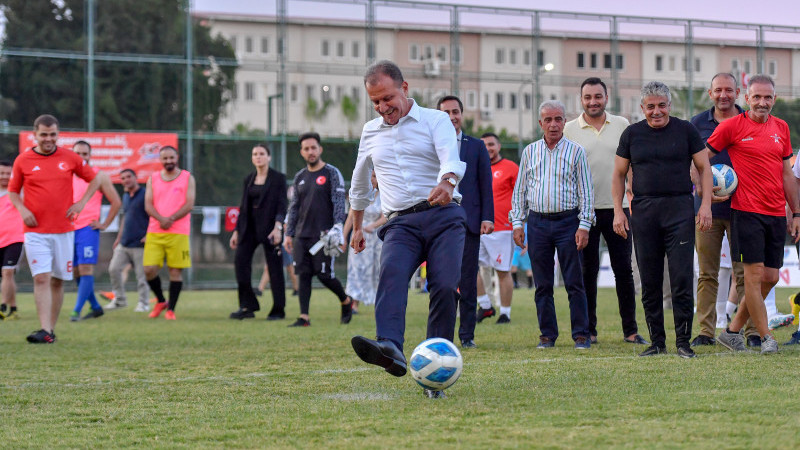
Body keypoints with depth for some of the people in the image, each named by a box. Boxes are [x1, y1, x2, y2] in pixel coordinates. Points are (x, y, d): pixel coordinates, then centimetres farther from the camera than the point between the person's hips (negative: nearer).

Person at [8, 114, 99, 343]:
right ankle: (45, 331, -20)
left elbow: (94, 179, 14)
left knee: (58, 280, 6)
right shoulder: (23, 160, 1)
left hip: (63, 230, 2)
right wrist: (22, 209, -7)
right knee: (41, 278, -14)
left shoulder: (70, 158, 3)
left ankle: (51, 329, 15)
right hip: (35, 230, -2)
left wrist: (81, 203, 1)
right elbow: (12, 191, 11)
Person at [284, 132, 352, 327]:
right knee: (303, 274, -1)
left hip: (323, 234, -5)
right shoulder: (300, 177, 15)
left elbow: (339, 202, -8)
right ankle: (304, 317, 0)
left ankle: (345, 302, 18)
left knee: (324, 274, -7)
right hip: (302, 235, 5)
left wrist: (337, 226, -21)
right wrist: (289, 234, 14)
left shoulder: (332, 173, -1)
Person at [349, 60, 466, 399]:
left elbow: (452, 159, -15)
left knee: (445, 287, -20)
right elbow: (359, 181, 36)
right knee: (391, 273, -29)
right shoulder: (371, 132, 21)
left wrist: (446, 183, -38)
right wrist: (356, 226, 41)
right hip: (400, 223, 2)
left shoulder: (435, 120, 5)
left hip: (444, 217, -2)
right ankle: (390, 349, -53)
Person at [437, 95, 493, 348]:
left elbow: (486, 185, 10)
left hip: (469, 222, 0)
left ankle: (467, 334, 5)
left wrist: (487, 218, -1)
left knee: (468, 282, 0)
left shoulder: (476, 147, 12)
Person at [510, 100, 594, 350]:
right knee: (542, 284, 4)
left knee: (574, 283, -4)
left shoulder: (575, 151, 2)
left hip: (567, 220, -2)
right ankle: (547, 334, 11)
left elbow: (585, 191, 1)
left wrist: (584, 226, -6)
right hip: (537, 222, 3)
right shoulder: (530, 152, 10)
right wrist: (517, 223, 5)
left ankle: (581, 334, 0)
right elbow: (520, 190, 14)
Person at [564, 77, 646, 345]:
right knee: (588, 271, 3)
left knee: (623, 269, 2)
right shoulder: (569, 130, 3)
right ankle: (588, 330, 9)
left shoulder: (622, 126, 7)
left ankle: (630, 329, 7)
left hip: (617, 208, 1)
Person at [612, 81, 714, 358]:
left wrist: (705, 205, -3)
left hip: (679, 210, -2)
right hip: (643, 210, 2)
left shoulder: (685, 131, 5)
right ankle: (657, 341, 12)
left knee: (682, 278, -7)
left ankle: (683, 341, -1)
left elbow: (704, 169, 7)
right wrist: (618, 211, 3)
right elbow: (619, 175, 13)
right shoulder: (632, 134, 9)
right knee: (649, 281, 4)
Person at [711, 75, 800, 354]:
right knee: (755, 273, -9)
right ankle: (766, 337, -1)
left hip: (777, 213, 6)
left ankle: (733, 331, 16)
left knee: (770, 278, 4)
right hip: (747, 212, -5)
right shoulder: (732, 126, -3)